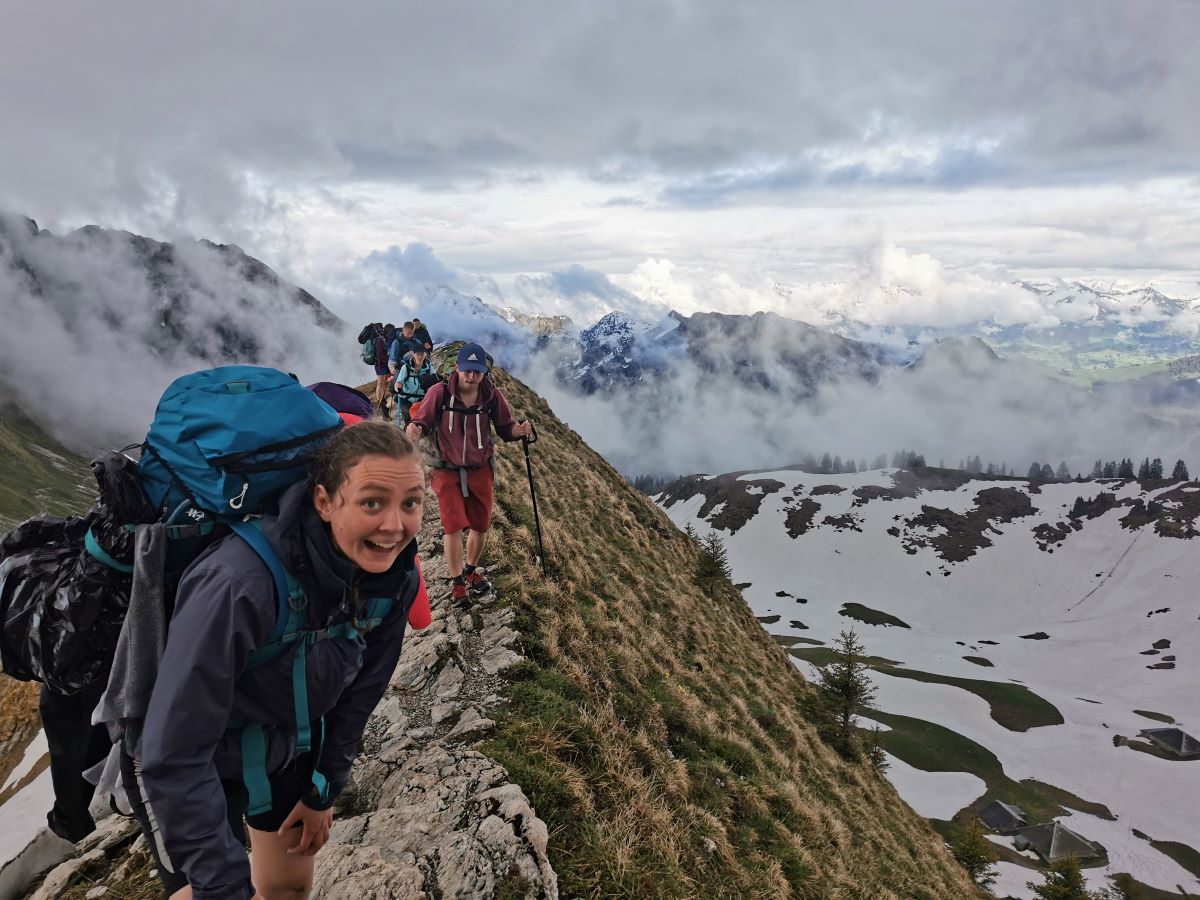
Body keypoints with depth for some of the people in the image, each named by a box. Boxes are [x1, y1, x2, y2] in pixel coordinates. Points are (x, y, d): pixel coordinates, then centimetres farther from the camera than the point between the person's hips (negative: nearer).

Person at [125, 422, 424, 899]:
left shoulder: (396, 579, -20)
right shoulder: (239, 583, -40)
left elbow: (360, 689, -2)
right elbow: (174, 755, -32)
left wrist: (323, 790, 7)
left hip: (288, 744, 5)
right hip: (184, 758, -5)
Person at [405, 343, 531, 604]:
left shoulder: (492, 396, -10)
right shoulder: (439, 393, -16)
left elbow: (505, 427, -2)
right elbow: (423, 421, -10)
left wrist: (520, 429, -24)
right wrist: (415, 429, -33)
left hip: (481, 470, 3)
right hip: (448, 471, -3)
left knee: (480, 526, 13)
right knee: (454, 526, -6)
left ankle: (471, 571, 39)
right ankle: (457, 582, 14)